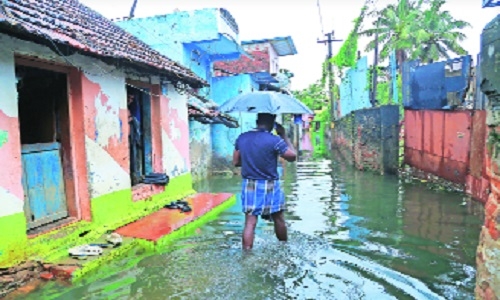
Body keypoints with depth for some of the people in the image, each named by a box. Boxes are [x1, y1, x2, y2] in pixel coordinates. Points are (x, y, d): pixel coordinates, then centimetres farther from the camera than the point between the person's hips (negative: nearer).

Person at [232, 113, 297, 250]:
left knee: (250, 222, 4)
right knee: (279, 219, 17)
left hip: (249, 185, 3)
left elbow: (236, 162, 8)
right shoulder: (274, 140, -16)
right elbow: (292, 156, -4)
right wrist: (284, 136, 2)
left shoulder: (241, 138, -1)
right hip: (269, 186, -3)